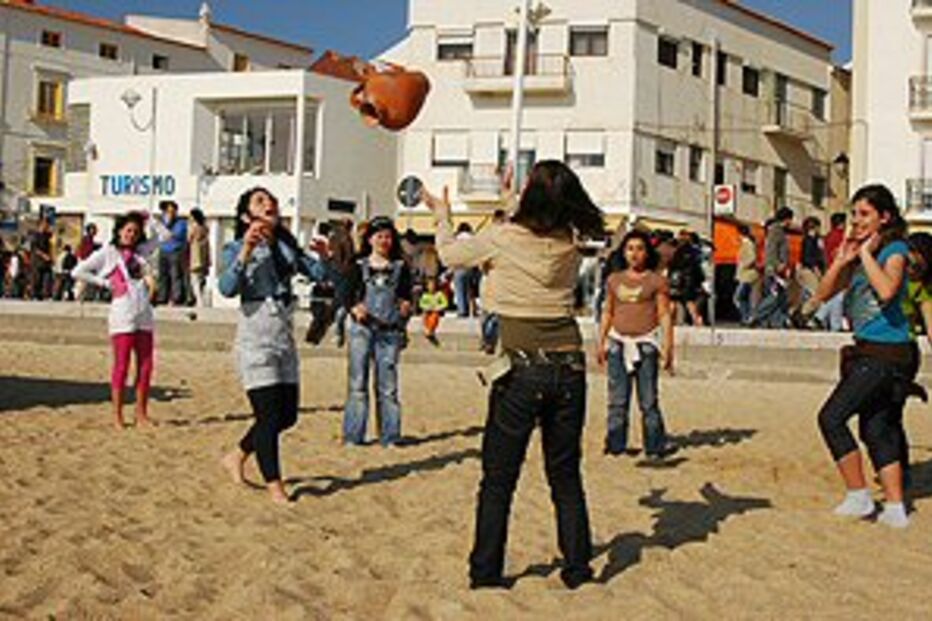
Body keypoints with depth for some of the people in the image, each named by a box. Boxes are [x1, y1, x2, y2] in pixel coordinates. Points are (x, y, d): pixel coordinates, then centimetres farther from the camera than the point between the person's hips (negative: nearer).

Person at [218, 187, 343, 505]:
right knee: (268, 415, -6)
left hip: (285, 338, 7)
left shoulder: (288, 248, 13)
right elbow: (227, 288, -22)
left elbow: (325, 276, 10)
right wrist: (245, 252, -30)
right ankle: (274, 485, 6)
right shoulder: (238, 248, -5)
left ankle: (236, 457, 30)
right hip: (256, 338, -7)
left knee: (287, 415, 11)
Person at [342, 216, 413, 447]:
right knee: (358, 382, 0)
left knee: (388, 385, 0)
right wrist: (355, 309, -16)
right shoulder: (359, 266, 9)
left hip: (390, 332, 0)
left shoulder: (401, 267, 11)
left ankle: (389, 436, 7)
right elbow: (349, 296, 5)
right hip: (362, 329, 0)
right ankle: (353, 435, 6)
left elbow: (407, 297, 8)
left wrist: (406, 307, -14)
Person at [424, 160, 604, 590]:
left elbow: (450, 254, 10)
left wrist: (442, 216, 28)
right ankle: (577, 567, 17)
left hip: (523, 370, -4)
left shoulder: (503, 238, -8)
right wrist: (512, 200, 38)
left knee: (499, 478, 7)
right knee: (565, 476, 14)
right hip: (569, 366, 4)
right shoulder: (570, 242, 3)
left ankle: (486, 571, 10)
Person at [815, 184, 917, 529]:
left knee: (831, 417, -8)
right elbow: (823, 293, 12)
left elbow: (887, 291, -29)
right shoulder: (858, 252, 13)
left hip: (887, 354, -9)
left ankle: (858, 496, 1)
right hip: (869, 352, 9)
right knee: (877, 429, 10)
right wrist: (842, 260, -1)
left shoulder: (895, 249, -9)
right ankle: (895, 509, 15)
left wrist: (867, 254, -17)